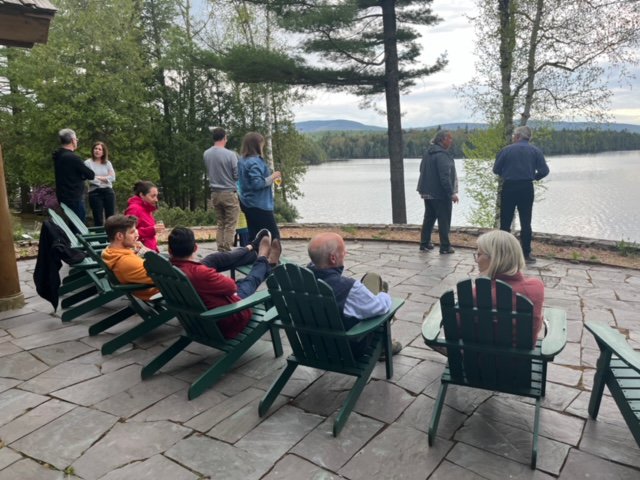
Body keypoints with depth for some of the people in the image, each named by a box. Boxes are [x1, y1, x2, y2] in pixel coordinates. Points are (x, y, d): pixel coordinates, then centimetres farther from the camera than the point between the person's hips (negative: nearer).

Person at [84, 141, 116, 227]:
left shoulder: (107, 163, 12)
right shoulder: (88, 163, 0)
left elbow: (113, 177, 0)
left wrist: (99, 178, -8)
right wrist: (105, 178, -3)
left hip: (108, 191, 3)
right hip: (95, 192, -3)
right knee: (98, 219, 1)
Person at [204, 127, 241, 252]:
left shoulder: (206, 154, 2)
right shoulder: (230, 154, -14)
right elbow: (237, 175, -10)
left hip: (215, 193, 6)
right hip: (229, 193, -5)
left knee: (220, 224, 14)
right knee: (230, 226, 0)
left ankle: (220, 251, 13)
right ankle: (226, 251, -3)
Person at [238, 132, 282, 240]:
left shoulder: (243, 160, 11)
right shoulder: (255, 162, -17)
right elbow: (257, 183, -23)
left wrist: (270, 177, 17)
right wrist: (272, 177, -12)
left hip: (248, 204, 9)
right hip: (259, 205, -9)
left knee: (254, 235, 12)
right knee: (274, 237, -5)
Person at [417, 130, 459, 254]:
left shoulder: (428, 152, 10)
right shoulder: (442, 155, -19)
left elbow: (422, 169, 19)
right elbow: (445, 176, -24)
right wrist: (452, 193, -21)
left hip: (427, 192, 9)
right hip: (440, 193, -9)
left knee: (429, 218, 16)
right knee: (444, 220, 0)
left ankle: (424, 243, 21)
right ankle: (445, 247, 4)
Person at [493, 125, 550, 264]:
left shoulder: (506, 150, -2)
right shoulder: (535, 151, 2)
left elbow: (496, 170, -1)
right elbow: (544, 171, -3)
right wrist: (533, 177, 17)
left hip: (509, 187, -1)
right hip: (526, 188, 1)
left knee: (505, 222, 7)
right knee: (526, 222, 7)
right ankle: (526, 254, 8)